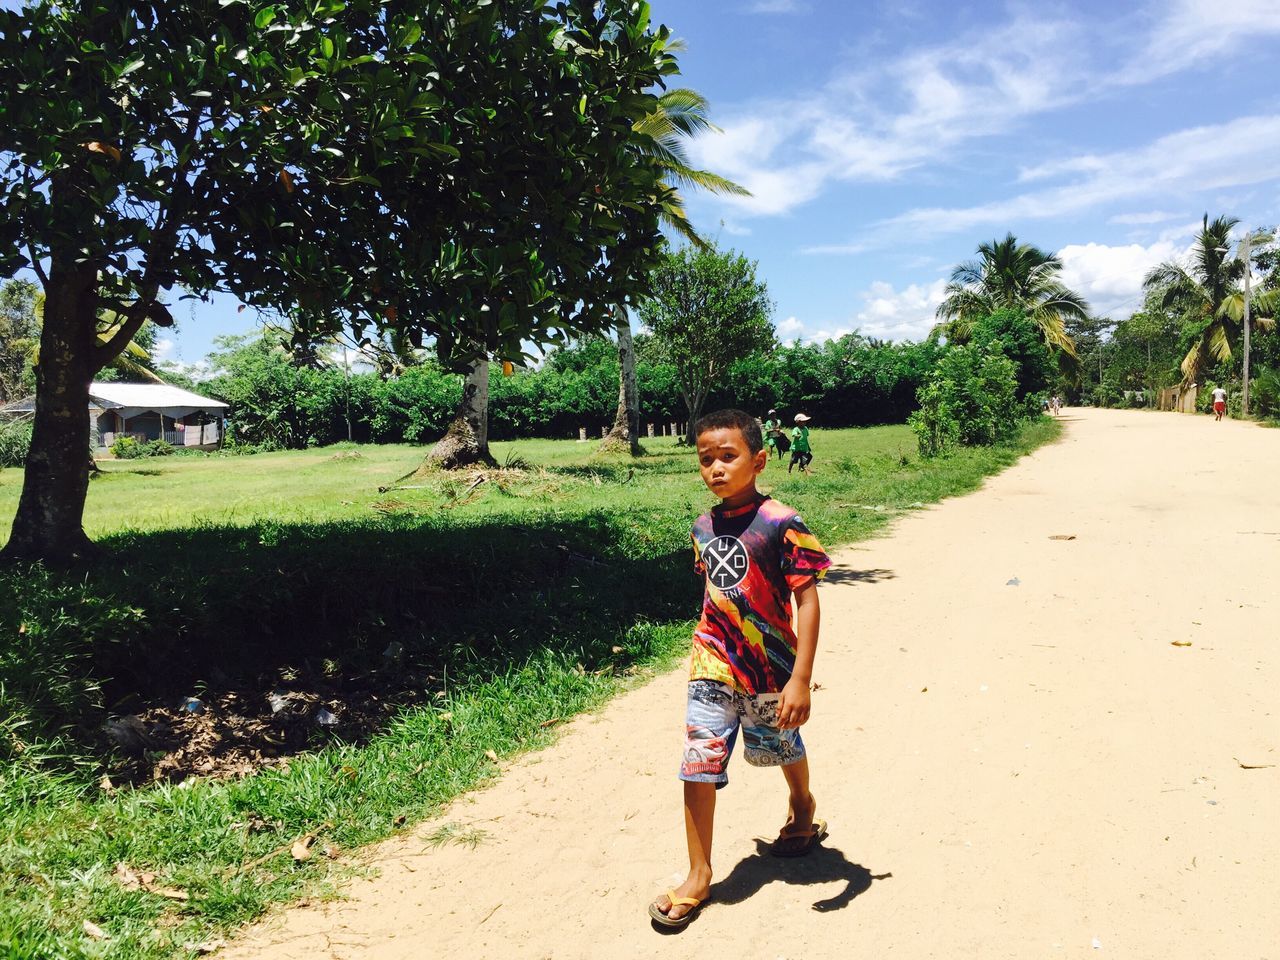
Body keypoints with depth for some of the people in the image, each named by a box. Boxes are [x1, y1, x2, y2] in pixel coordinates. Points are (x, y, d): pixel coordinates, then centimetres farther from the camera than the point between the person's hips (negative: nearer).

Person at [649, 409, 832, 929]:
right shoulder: (704, 528, -1)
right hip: (713, 669, 4)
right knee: (698, 765, -1)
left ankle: (802, 806, 53)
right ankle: (698, 876, 14)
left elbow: (807, 600, -18)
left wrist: (801, 679, -22)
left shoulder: (781, 525, -19)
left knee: (782, 748, 21)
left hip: (770, 670, -3)